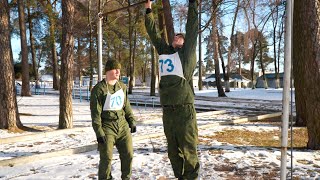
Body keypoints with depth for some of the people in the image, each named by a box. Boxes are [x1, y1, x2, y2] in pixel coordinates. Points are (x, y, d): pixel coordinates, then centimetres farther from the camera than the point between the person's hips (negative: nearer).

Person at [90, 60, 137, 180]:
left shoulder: (122, 87, 9)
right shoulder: (99, 89, -9)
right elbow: (95, 112, -11)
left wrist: (132, 122, 14)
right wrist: (99, 132, -14)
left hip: (123, 126, 5)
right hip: (107, 126, -5)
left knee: (128, 154, 8)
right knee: (106, 158, -1)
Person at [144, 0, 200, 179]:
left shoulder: (187, 52, 9)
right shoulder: (164, 51, 20)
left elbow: (192, 29, 4)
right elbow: (153, 33, 27)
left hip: (184, 108, -5)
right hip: (167, 109, 5)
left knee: (188, 148, -1)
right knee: (173, 150, 12)